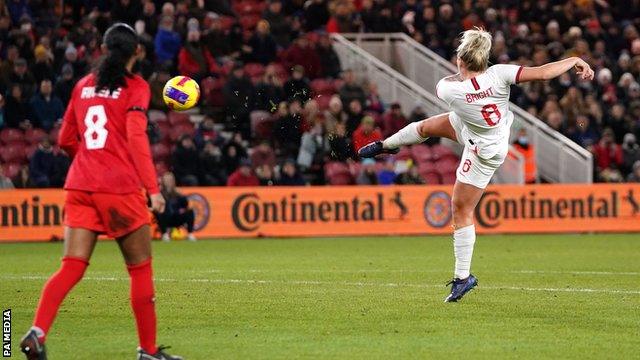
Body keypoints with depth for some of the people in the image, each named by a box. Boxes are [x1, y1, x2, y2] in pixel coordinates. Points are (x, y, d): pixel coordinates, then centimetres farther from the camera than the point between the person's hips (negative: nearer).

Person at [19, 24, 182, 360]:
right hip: (119, 187, -5)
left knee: (71, 268, 1)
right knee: (140, 268, 7)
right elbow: (136, 137, -13)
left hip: (80, 186, 5)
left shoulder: (84, 85, 14)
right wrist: (152, 188, -15)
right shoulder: (135, 87, -1)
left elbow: (66, 140, 20)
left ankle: (37, 332, -19)